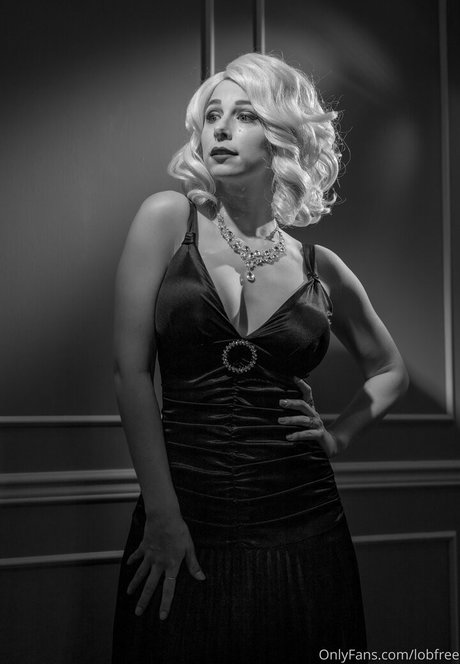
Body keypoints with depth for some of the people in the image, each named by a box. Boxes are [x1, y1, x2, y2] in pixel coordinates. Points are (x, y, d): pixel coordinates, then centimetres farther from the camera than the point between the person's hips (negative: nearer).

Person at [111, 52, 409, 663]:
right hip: (186, 523, -2)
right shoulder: (167, 219, -1)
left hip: (302, 526, 2)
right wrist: (161, 514, -10)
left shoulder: (320, 268, 5)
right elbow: (131, 369, -6)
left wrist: (338, 435, 4)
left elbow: (390, 371, 21)